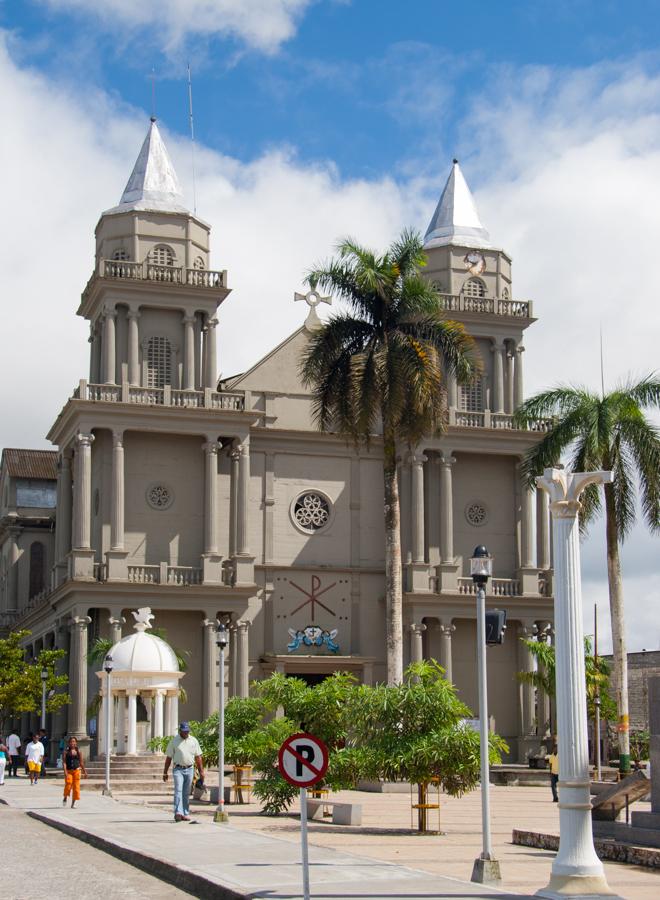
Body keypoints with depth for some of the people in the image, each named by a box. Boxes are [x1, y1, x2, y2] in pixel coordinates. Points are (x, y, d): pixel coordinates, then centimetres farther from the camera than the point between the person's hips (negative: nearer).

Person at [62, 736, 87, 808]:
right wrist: (65, 771, -17)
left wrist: (84, 772, 13)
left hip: (77, 770, 2)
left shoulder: (79, 752, 9)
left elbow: (81, 762, 14)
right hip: (68, 771, -2)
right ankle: (65, 798, 13)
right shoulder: (66, 752, 3)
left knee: (76, 786, -3)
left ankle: (73, 804, 5)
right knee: (68, 784, -17)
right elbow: (64, 762, -4)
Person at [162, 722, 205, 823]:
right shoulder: (174, 741, 2)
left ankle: (185, 813, 13)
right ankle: (178, 813, -22)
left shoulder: (194, 741, 9)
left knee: (186, 793, 7)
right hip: (178, 769, -3)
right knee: (178, 790, -14)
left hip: (189, 769, 3)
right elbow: (168, 758, 4)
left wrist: (201, 771, 7)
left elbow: (198, 757, 11)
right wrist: (165, 772, 3)